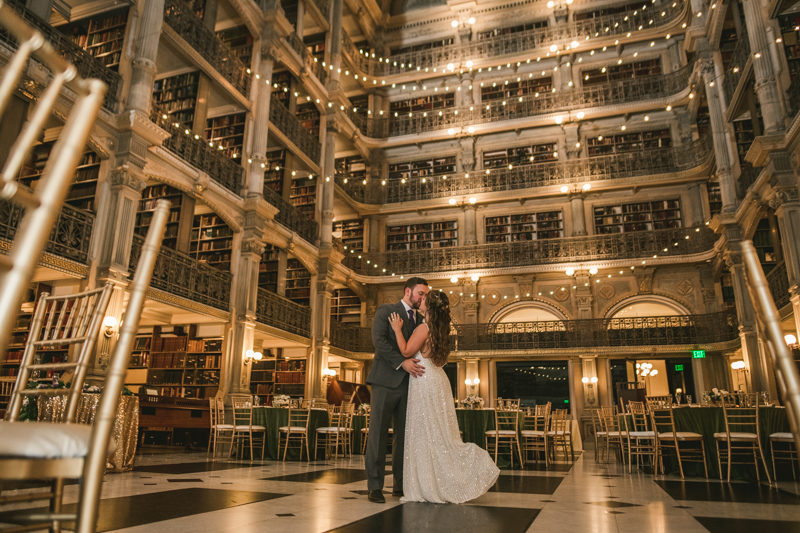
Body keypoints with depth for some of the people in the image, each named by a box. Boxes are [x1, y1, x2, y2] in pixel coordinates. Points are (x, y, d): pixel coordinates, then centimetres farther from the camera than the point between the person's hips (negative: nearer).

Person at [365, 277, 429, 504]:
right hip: (387, 380, -6)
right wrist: (402, 362, -19)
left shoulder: (420, 320, 20)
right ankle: (374, 487, 4)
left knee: (404, 435, 7)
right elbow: (379, 340, -11)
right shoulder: (386, 310, 2)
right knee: (378, 433, -2)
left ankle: (401, 485, 14)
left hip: (409, 382, 6)